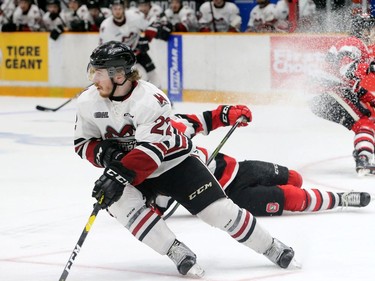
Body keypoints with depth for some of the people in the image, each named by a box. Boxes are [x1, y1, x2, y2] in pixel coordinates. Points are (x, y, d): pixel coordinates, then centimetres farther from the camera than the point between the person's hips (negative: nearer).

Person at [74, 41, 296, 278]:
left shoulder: (150, 99, -29)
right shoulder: (88, 102, -12)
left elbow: (151, 150, -35)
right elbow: (82, 142, -1)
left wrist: (120, 175, -45)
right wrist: (104, 153, -22)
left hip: (172, 161, -4)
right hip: (125, 168, 4)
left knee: (217, 208, -11)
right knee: (118, 200, -29)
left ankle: (272, 247, 10)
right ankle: (177, 253, -23)